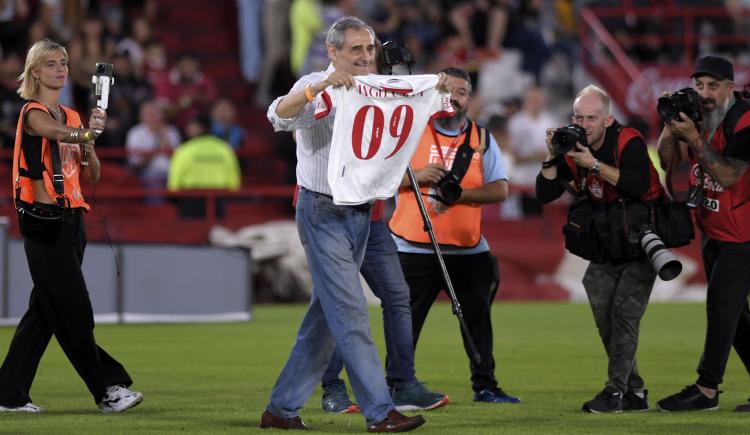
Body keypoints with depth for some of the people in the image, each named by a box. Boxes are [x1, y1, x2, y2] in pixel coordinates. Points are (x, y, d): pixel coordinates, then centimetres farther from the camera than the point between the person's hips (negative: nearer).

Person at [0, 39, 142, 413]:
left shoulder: (73, 117, 17)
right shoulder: (34, 113, -6)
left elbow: (93, 176, 14)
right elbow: (57, 132, -29)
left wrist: (89, 147, -6)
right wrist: (84, 132, -50)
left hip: (71, 220, 8)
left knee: (45, 309, 8)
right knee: (74, 307, -9)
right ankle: (108, 387, -8)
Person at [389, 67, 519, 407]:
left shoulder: (481, 138, 7)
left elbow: (500, 189, -2)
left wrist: (458, 193, -17)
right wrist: (416, 175, -18)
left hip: (468, 248, 3)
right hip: (414, 248, -3)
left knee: (477, 317, 8)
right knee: (405, 321, -2)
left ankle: (484, 386, 18)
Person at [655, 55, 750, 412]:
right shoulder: (696, 116, 3)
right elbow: (668, 161, 2)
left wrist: (693, 138, -29)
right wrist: (671, 125, -12)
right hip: (712, 233, 8)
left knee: (721, 307, -10)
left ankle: (706, 389, -7)